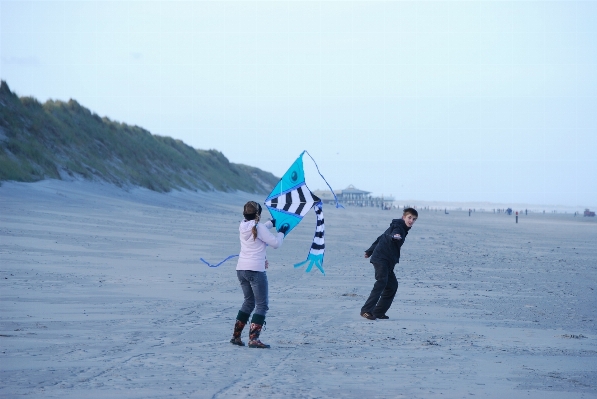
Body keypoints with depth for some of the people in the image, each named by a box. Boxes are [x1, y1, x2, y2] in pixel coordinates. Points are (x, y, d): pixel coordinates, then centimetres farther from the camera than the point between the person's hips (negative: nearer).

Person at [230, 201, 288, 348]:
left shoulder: (243, 226, 8)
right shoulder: (259, 228, -13)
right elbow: (275, 243, -9)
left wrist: (271, 223, 40)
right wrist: (281, 232, 9)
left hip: (241, 269, 8)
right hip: (255, 270, -8)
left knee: (249, 301, 22)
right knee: (261, 305, -2)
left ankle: (236, 336, 20)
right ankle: (253, 339, -14)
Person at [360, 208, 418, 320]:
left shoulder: (402, 229, 20)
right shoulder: (398, 227, -10)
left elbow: (381, 238, 30)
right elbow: (389, 236, -35)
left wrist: (370, 251, 39)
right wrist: (394, 236, -60)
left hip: (387, 262, 10)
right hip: (381, 259, -10)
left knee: (392, 285, 9)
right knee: (382, 282, -23)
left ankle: (379, 312, 12)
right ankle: (366, 310, -29)